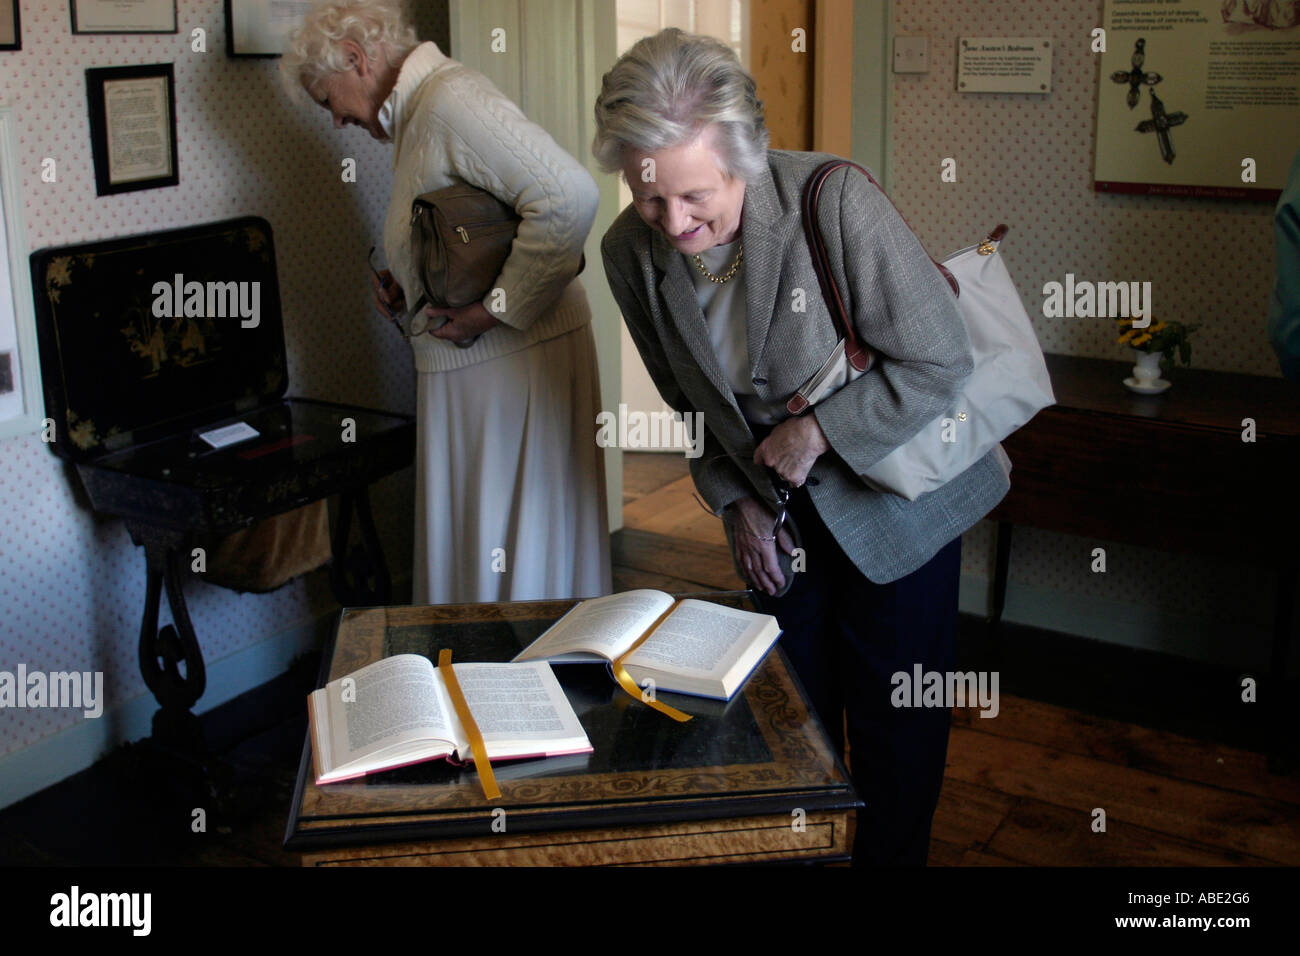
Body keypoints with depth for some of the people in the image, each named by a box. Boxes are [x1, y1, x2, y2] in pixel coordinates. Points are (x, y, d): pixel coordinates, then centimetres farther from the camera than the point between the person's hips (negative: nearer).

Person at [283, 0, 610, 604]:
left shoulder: (450, 100, -16)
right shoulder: (416, 115, 17)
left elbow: (568, 197, -29)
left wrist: (494, 310, -22)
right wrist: (407, 289, 8)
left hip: (514, 357, -10)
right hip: (465, 365, 10)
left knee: (511, 542, 0)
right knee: (468, 538, 16)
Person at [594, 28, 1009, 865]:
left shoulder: (836, 201, -29)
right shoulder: (631, 253, -12)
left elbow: (939, 360, -22)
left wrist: (818, 432, -21)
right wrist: (736, 501, 1)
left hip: (895, 493, -4)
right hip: (782, 508, 4)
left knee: (895, 724, 9)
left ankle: (891, 856, 33)